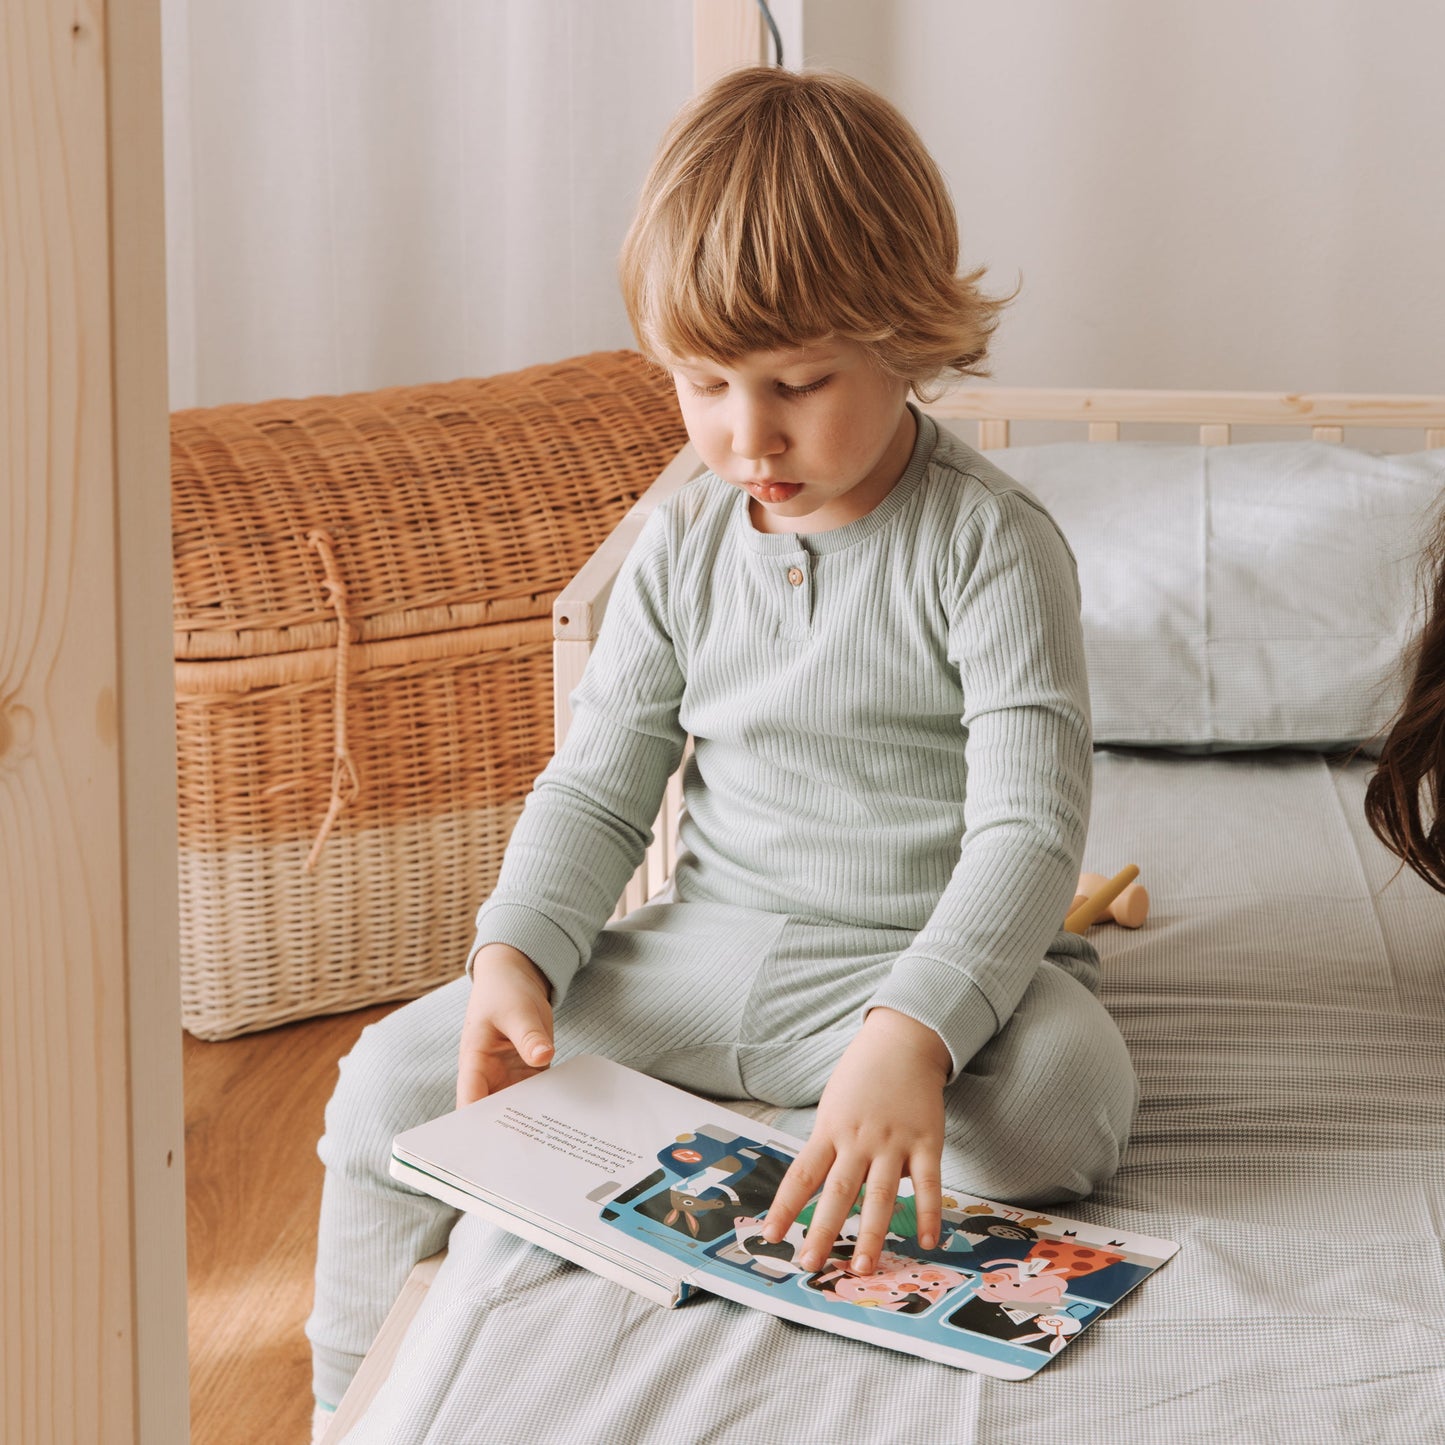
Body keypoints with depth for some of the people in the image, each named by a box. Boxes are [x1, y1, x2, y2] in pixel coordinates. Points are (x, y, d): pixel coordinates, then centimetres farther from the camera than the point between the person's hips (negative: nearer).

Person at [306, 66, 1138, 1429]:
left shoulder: (991, 545, -13)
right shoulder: (685, 546, 3)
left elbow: (1031, 828, -21)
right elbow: (597, 784, 8)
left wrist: (912, 1034, -37)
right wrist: (514, 953, -12)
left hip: (929, 960, -4)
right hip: (702, 951, 4)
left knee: (1062, 1098, -36)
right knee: (399, 1073, -5)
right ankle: (356, 1396, 15)